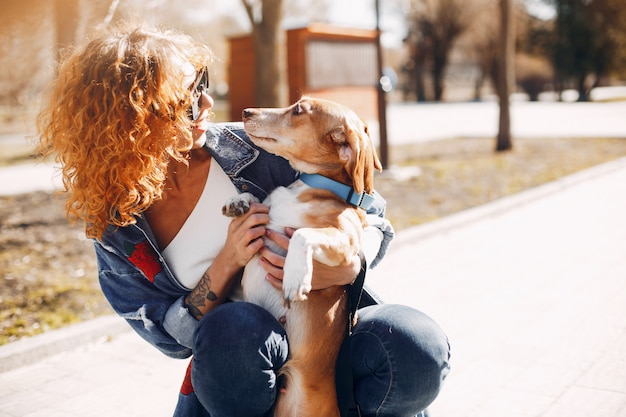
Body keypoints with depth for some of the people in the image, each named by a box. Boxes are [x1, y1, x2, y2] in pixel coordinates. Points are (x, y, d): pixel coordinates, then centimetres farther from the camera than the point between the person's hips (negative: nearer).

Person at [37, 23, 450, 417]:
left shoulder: (249, 147, -9)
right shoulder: (114, 226, -5)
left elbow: (371, 214, -2)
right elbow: (170, 336, -4)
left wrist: (351, 265, -26)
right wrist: (226, 265, -21)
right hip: (231, 364, 0)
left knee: (417, 345, -29)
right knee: (232, 328, -36)